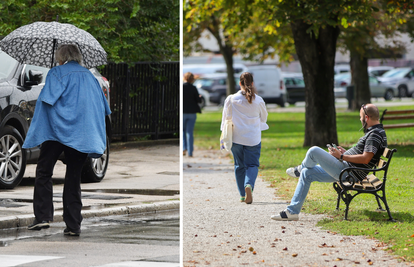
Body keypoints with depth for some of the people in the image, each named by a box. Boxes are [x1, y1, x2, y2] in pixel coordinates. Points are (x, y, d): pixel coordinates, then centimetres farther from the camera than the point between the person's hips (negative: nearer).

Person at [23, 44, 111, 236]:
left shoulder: (57, 73, 2)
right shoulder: (90, 76, 17)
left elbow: (47, 100, -10)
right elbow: (103, 108, 18)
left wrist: (38, 128, -1)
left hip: (58, 130, -5)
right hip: (82, 136, 5)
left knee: (44, 171, 3)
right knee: (73, 177, 8)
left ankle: (43, 216, -10)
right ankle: (73, 225, 3)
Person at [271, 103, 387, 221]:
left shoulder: (376, 134, -16)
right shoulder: (374, 132, 16)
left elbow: (365, 159, -26)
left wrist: (341, 156, -18)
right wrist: (346, 152, 16)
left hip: (348, 173, -12)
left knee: (314, 151, -16)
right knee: (307, 173, 15)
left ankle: (299, 169, 18)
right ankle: (292, 211, 13)